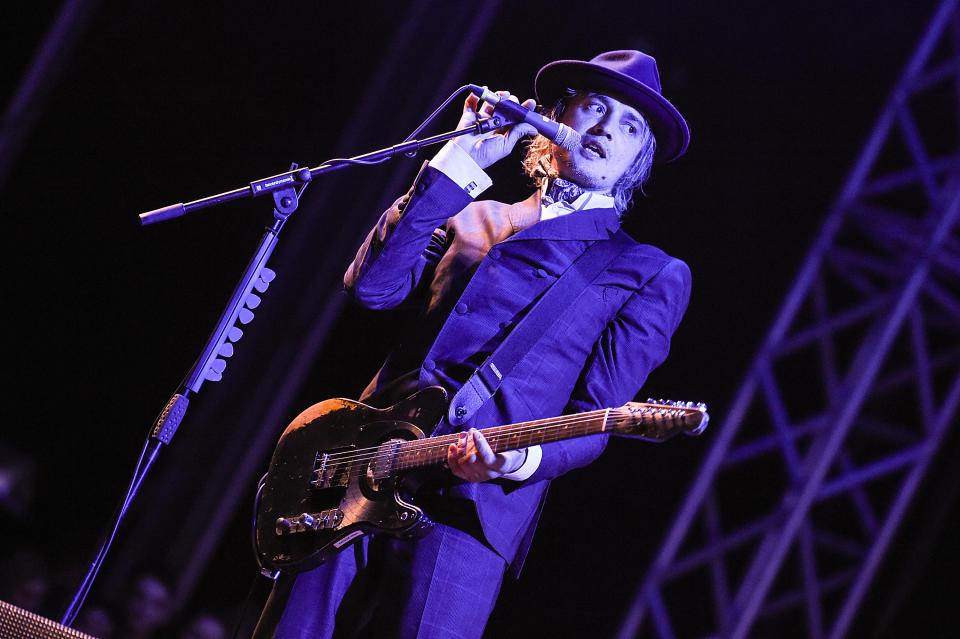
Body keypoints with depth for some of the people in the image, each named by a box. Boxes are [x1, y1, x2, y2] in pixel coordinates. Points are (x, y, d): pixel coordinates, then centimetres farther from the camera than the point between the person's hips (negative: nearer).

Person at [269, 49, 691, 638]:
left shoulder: (652, 276, 11)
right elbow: (373, 285, 4)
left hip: (470, 505, -4)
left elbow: (595, 417, 2)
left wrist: (524, 461, -20)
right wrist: (461, 163, 4)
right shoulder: (475, 220, 23)